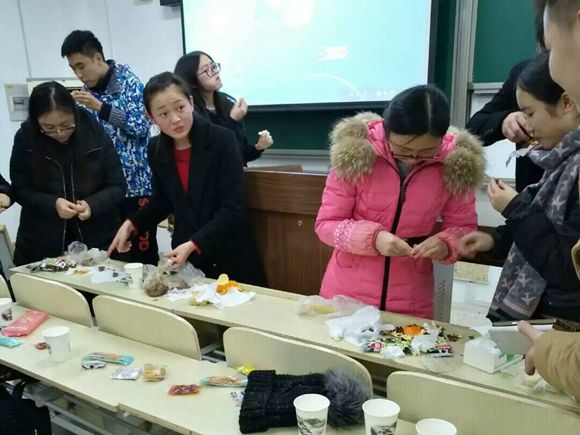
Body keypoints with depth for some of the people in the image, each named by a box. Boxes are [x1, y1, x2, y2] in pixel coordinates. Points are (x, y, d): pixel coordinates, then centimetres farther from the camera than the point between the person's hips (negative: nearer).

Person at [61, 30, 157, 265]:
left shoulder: (128, 81, -7)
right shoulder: (88, 91, 11)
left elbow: (141, 126, -15)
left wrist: (100, 107, -19)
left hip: (136, 182, -6)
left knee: (143, 252, 0)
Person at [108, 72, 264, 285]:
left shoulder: (222, 140, -16)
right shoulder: (156, 149, -2)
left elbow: (232, 208, -19)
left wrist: (193, 245, -26)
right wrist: (131, 224, -2)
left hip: (229, 255, -3)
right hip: (185, 255, 4)